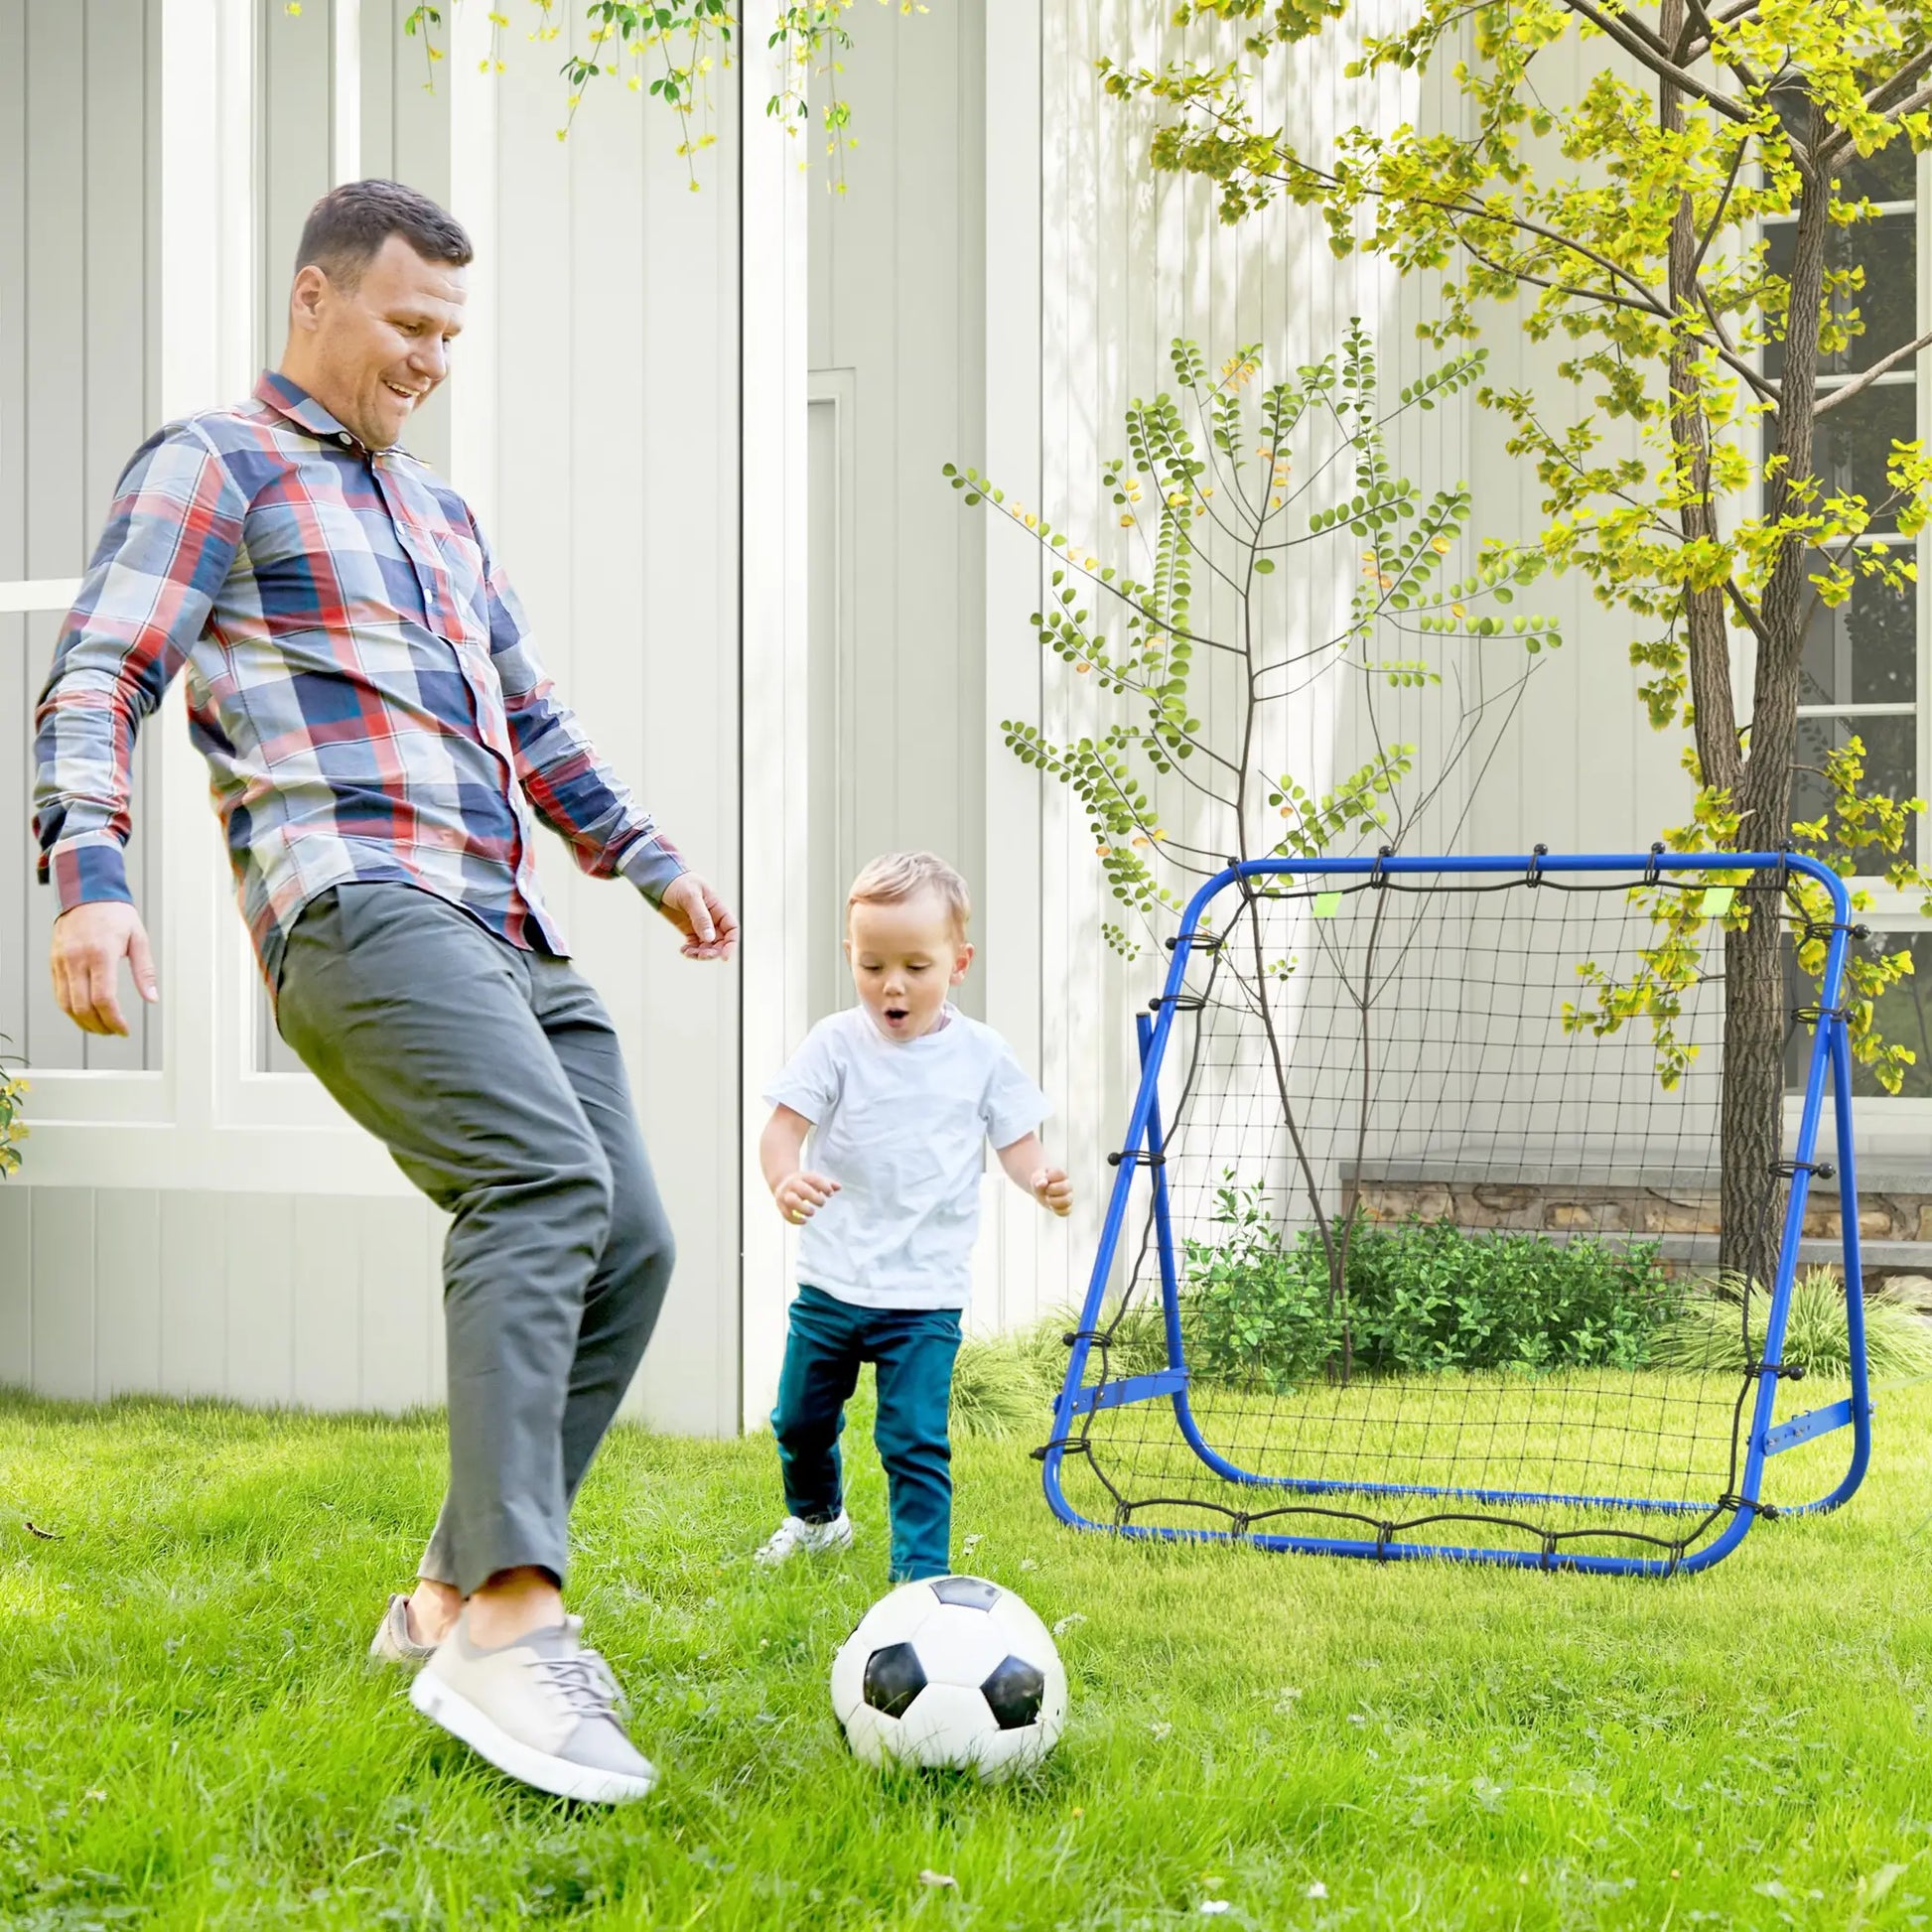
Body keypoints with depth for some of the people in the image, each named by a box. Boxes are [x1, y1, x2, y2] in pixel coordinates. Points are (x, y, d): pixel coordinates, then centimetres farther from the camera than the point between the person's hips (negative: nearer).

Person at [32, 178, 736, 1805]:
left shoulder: (443, 514, 31)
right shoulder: (215, 466, 7)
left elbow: (532, 721, 38)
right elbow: (99, 678, -4)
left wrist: (652, 860, 27)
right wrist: (90, 876, -20)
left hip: (505, 934, 8)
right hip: (359, 906, -8)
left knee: (629, 1247, -3)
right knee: (547, 1184, -29)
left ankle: (454, 1597, 8)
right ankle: (507, 1628, -34)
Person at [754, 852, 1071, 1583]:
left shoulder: (982, 1054, -2)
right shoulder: (837, 1043, -5)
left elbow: (1015, 1138, 5)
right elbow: (784, 1124, -11)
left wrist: (1043, 1179, -18)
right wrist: (785, 1180, -33)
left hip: (926, 1290, -2)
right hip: (831, 1281, 2)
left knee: (916, 1440, -10)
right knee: (801, 1420, 17)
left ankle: (922, 1572, 0)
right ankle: (815, 1517, 44)